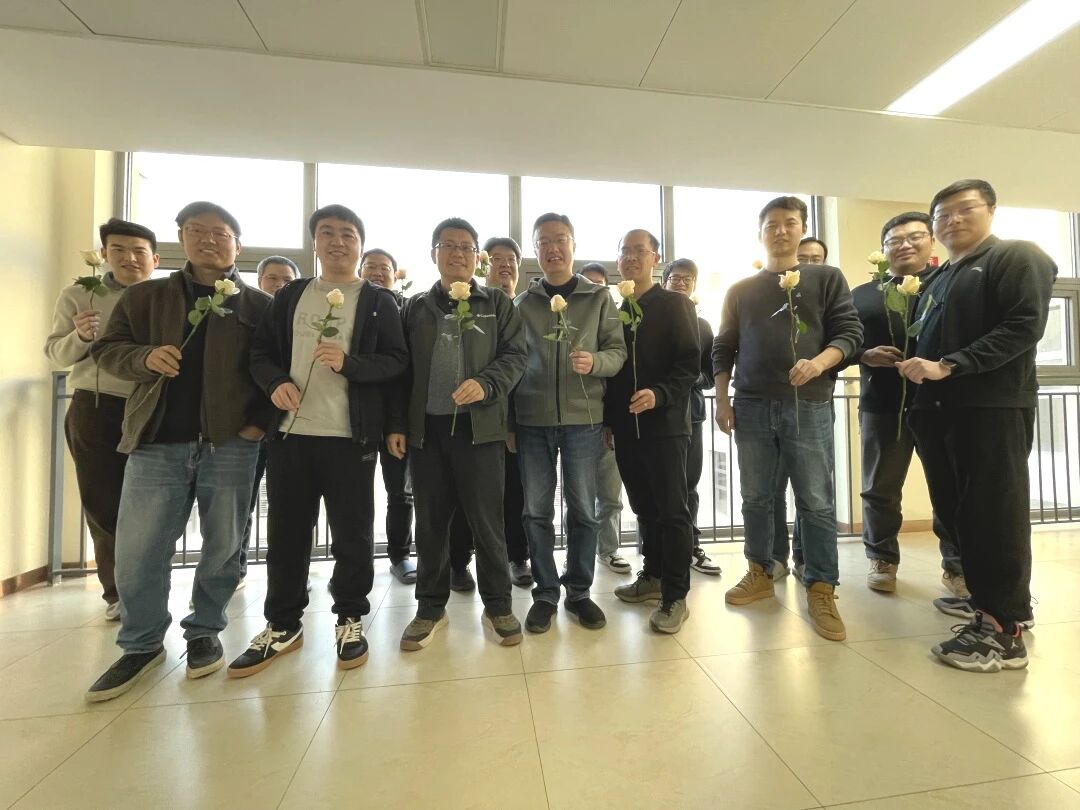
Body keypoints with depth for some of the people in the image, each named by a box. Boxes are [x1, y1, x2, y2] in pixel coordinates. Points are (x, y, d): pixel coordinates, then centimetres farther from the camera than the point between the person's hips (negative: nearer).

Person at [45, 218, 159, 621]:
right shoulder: (78, 296, 3)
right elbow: (55, 354, 6)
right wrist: (79, 336, -14)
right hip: (95, 410, 1)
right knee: (102, 506, 7)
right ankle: (117, 592, 23)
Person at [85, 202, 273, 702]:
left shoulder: (259, 305, 5)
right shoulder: (144, 297, 12)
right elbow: (107, 350, 11)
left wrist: (261, 421, -8)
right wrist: (145, 357, -11)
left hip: (230, 444, -2)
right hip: (156, 443, 2)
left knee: (222, 547, 6)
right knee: (136, 551, 5)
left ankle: (204, 632, 27)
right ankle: (141, 644, 26)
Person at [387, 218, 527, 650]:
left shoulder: (498, 302, 8)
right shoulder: (415, 307, 13)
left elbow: (515, 355, 0)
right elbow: (400, 369, 11)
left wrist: (486, 385, -19)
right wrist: (395, 423, 4)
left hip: (480, 426, -2)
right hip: (426, 428, 3)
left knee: (486, 520, 3)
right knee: (430, 522, 10)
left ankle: (497, 605, 20)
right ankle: (430, 607, 26)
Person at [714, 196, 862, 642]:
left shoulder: (827, 278, 10)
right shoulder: (740, 290, 14)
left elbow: (849, 331, 1)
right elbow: (723, 348, 10)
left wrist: (818, 364, -19)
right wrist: (722, 400, 2)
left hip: (809, 405, -1)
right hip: (752, 406, 2)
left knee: (817, 502, 0)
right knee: (756, 499, 8)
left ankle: (821, 590, 12)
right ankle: (760, 574, 23)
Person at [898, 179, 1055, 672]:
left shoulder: (1018, 257, 1)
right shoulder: (938, 279, 22)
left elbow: (1024, 326, -12)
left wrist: (949, 366, -18)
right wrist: (914, 365, 8)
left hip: (993, 408, -7)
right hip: (938, 409, 7)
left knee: (994, 515, -5)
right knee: (956, 512, 10)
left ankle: (1004, 628, 3)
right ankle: (988, 597, 25)